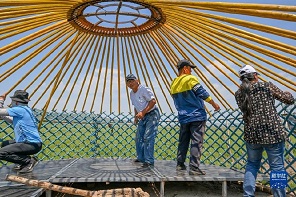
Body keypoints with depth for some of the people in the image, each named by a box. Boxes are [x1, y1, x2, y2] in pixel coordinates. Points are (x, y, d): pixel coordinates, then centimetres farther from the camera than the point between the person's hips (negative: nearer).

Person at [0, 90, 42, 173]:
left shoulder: (20, 110, -12)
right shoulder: (24, 109, 16)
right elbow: (12, 121, 29)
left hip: (33, 144, -10)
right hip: (30, 142, 10)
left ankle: (29, 160, -8)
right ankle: (24, 161, 15)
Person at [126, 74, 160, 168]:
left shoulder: (144, 89, -15)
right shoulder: (131, 93, 11)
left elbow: (153, 101, -23)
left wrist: (143, 112, -26)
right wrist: (136, 116, 9)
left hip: (152, 115, -9)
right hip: (143, 117, 9)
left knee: (148, 138, -16)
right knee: (139, 138, 12)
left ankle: (149, 161, -11)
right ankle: (141, 158, 27)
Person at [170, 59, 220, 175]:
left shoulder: (173, 84, 9)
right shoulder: (190, 79, -11)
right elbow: (203, 94, -11)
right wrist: (214, 104, 1)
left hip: (183, 117, 7)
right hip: (197, 116, -6)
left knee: (183, 142, 16)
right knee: (196, 142, -2)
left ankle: (180, 164, 22)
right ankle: (194, 168, -2)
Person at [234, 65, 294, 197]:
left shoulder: (238, 94, 5)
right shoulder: (267, 86, -3)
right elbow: (289, 100, 3)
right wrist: (287, 93, 26)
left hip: (251, 134, 3)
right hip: (273, 132, -3)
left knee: (252, 164, 20)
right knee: (277, 167, 7)